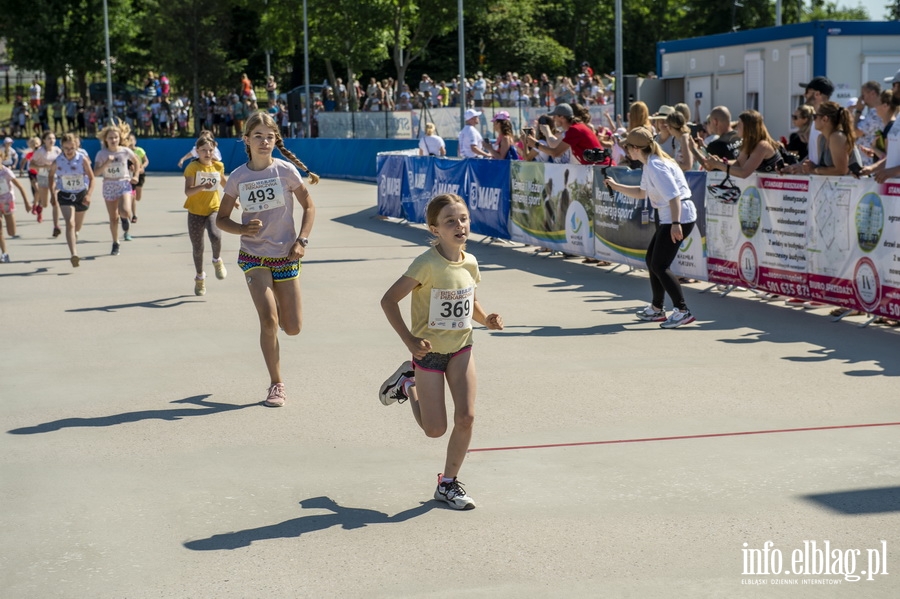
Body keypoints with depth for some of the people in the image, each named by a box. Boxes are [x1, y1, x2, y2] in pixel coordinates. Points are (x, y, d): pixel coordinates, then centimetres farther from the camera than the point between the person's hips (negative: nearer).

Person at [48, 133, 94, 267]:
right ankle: (73, 254, -31)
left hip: (81, 194, 2)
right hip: (65, 195, -1)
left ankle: (73, 238, 55)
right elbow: (51, 175, 8)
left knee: (78, 225, 18)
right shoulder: (58, 161, -11)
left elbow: (91, 178, -8)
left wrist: (88, 194, -20)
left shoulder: (83, 159, -14)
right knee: (70, 223, -20)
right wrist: (52, 192, 4)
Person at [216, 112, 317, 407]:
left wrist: (302, 240, -8)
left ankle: (277, 308, 41)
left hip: (286, 255, 1)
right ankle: (276, 385, -1)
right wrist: (242, 229, -15)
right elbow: (221, 219, 5)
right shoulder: (238, 177, -3)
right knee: (268, 320, -16)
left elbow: (308, 206, 4)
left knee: (292, 328, 2)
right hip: (254, 257, 0)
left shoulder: (286, 170, -6)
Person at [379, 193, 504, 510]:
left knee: (466, 417, -7)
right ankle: (408, 382, 31)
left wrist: (486, 319, -5)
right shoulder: (427, 264, -22)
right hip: (429, 350, -5)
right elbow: (388, 300, -19)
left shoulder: (470, 263, -3)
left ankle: (448, 483, 11)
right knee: (435, 429, 3)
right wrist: (409, 340, -24)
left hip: (461, 348, 5)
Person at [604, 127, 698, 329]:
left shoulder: (655, 166, -18)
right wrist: (616, 186, 22)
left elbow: (674, 195, -25)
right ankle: (657, 308, 27)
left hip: (679, 217, -11)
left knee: (659, 265, -10)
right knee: (652, 259, 17)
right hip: (668, 217, 11)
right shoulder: (650, 165, 13)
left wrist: (675, 224, -29)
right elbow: (641, 193, 27)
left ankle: (682, 311, -9)